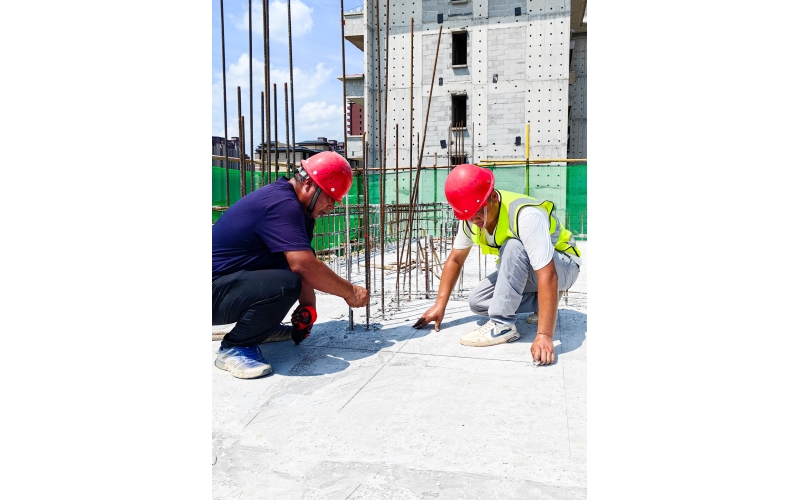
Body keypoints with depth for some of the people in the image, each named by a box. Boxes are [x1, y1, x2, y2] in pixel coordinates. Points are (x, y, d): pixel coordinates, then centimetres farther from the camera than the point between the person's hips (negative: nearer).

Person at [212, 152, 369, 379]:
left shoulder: (299, 208, 8)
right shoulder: (281, 203, -23)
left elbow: (303, 263, 7)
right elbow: (303, 265, -31)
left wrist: (308, 308, -3)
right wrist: (349, 292, -19)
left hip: (232, 280, 10)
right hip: (215, 292, -10)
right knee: (286, 284, -33)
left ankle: (264, 326, 17)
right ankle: (233, 349, -11)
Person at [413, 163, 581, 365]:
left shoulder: (526, 216, -38)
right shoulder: (471, 218, -14)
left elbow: (548, 275, -42)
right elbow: (455, 259, -1)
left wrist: (544, 336, -47)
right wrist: (439, 305, -5)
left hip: (562, 266, -7)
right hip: (524, 270, 8)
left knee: (513, 247, -36)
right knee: (477, 302, -7)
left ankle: (502, 325, -25)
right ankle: (542, 303, 7)